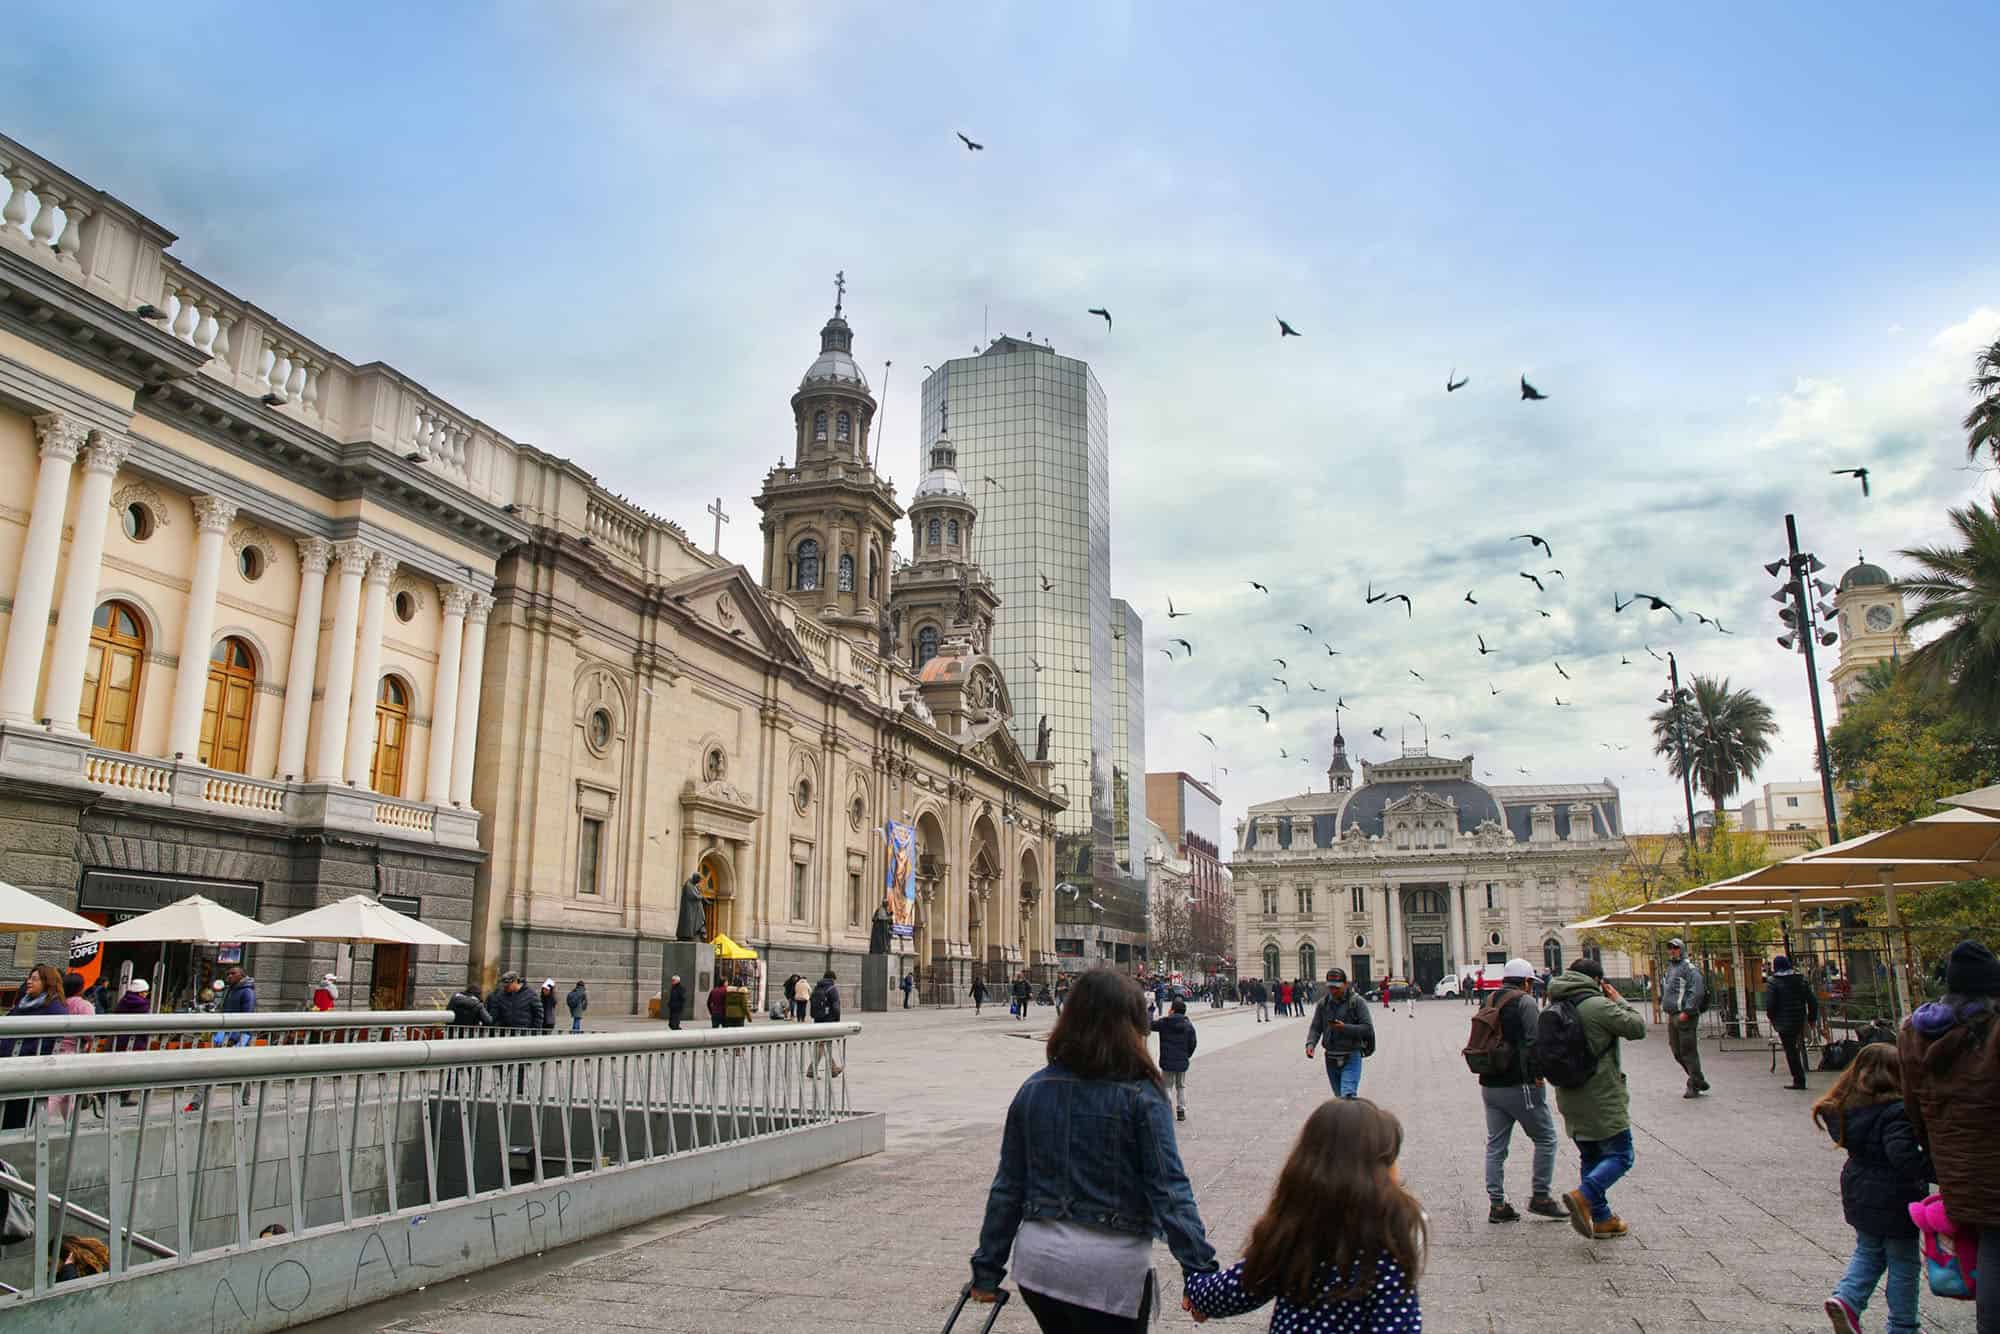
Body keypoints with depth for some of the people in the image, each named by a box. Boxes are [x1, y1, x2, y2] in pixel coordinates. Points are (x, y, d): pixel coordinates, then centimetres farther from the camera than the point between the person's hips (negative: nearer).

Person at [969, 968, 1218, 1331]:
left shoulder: (1034, 1089, 1)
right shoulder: (1140, 1097, -11)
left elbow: (1007, 1188, 5)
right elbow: (1169, 1190, -16)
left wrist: (987, 1269, 12)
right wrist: (1199, 1271, -13)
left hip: (1037, 1261, 4)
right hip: (1111, 1269, -4)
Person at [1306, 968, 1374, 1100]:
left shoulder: (1357, 1002, -7)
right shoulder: (1323, 1003, 5)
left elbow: (1368, 1029, -11)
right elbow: (1316, 1027, 5)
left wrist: (1345, 1028, -23)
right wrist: (1310, 1044, -14)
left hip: (1351, 1058, -5)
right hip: (1331, 1058, 5)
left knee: (1347, 1097, -18)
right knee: (1339, 1097, 14)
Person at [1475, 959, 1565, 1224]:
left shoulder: (1489, 1002, 14)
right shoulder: (1524, 1002, -9)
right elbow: (1533, 1042, -17)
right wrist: (1537, 1074, -10)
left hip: (1489, 1086, 7)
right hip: (1519, 1085, -7)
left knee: (1495, 1146, 10)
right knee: (1545, 1139, 9)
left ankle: (1497, 1204, 10)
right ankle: (1540, 1197, 11)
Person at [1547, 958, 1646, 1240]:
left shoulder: (1553, 1009, 9)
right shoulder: (1598, 1005, -15)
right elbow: (1637, 1027, -10)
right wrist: (1619, 1001, 4)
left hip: (1570, 1099, 8)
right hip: (1602, 1099, -8)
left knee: (1591, 1157, 18)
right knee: (1620, 1155, -1)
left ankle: (1601, 1218, 17)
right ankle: (1583, 1196, -21)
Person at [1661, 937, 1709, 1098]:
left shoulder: (1689, 969, -9)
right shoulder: (1670, 969, 19)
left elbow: (1697, 992, -19)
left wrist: (1687, 1012, -22)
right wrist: (1667, 1011, 21)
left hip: (1685, 1017, -9)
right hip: (1672, 1017, 9)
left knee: (1688, 1051, -6)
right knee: (1677, 1052, 11)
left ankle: (1694, 1086, 2)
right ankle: (1699, 1081, 23)